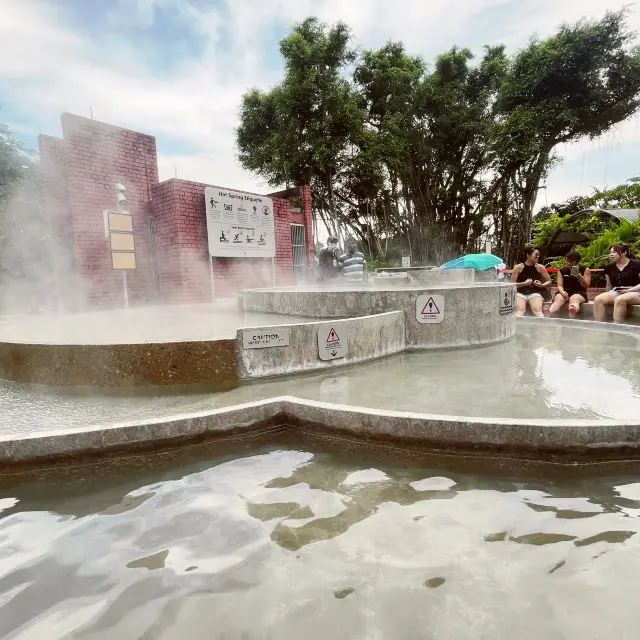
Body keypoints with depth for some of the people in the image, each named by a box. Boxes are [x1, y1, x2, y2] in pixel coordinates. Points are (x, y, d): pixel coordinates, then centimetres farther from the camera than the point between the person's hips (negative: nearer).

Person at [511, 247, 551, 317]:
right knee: (520, 310, -31)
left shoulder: (540, 267, 6)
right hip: (520, 293, -1)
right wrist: (524, 283, -13)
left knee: (537, 310, -29)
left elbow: (549, 281, 15)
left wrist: (542, 285, -6)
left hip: (535, 293, 1)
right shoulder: (518, 268, 0)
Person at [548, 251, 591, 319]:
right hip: (565, 292, 2)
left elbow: (586, 286, 2)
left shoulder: (585, 270, 9)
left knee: (574, 300, -38)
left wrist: (580, 277, -18)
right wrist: (562, 291, -19)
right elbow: (559, 285, 5)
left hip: (579, 293, -1)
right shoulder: (562, 271, 14)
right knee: (558, 301, -34)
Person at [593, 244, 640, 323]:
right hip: (615, 292, 5)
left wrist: (629, 291, -17)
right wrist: (607, 297, 10)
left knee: (619, 300, -39)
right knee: (598, 299, -27)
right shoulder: (609, 268, 15)